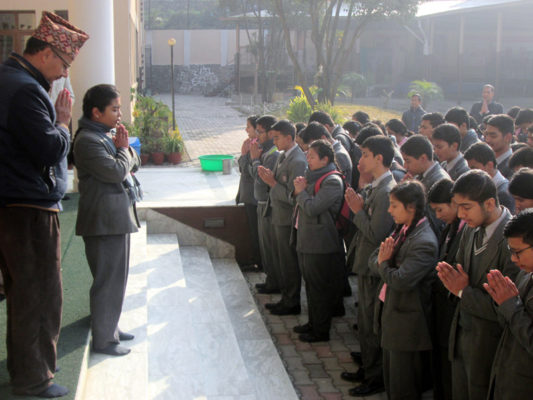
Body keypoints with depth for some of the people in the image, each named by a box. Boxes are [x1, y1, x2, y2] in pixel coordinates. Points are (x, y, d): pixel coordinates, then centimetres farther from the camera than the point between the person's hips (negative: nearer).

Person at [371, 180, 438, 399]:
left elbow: (401, 280, -29)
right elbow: (373, 260, 9)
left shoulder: (424, 242, -24)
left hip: (407, 323, -9)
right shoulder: (402, 229, 6)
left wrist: (383, 264, -11)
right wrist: (383, 261, -14)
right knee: (391, 381, 22)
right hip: (391, 313, 9)